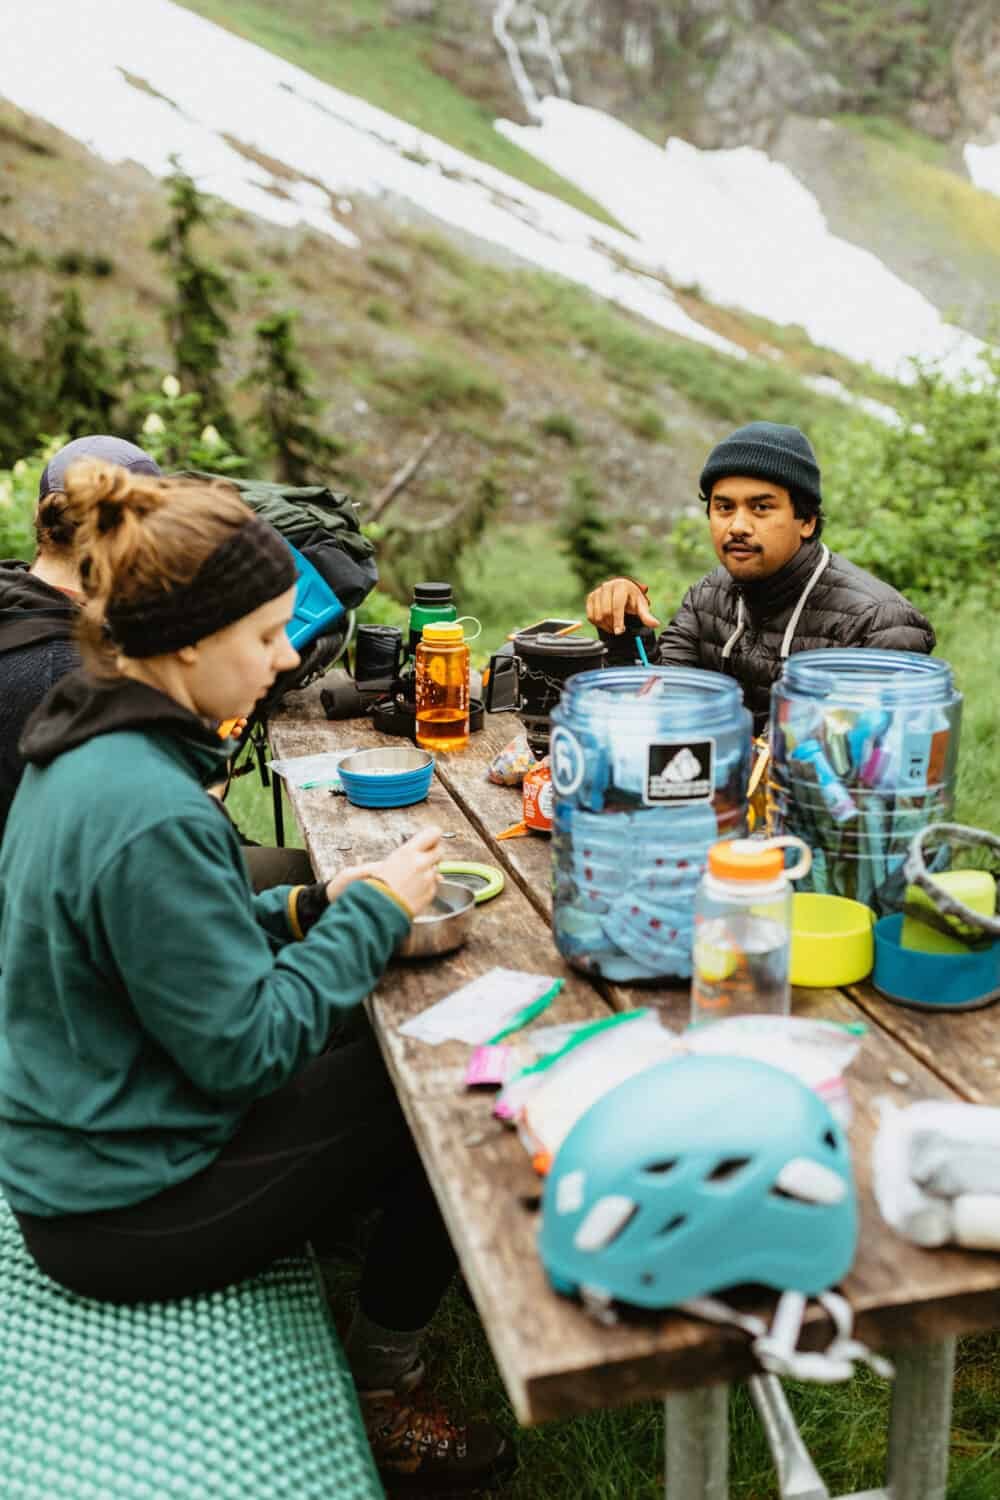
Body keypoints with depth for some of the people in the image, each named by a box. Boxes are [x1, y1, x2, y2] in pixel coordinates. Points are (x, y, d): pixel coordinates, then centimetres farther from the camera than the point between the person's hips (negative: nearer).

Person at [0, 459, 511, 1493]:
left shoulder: (86, 746, 0)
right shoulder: (149, 813, -31)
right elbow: (246, 1048, -26)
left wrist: (315, 905, -1)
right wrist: (375, 910, -17)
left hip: (88, 1146, 9)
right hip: (128, 1214, -9)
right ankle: (381, 1407, 23)